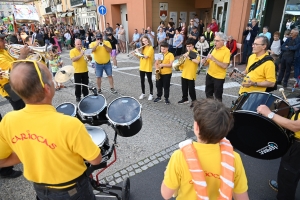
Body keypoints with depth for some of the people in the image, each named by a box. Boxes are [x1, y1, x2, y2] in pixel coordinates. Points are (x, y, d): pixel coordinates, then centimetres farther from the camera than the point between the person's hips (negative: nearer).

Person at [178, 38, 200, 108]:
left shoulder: (195, 53, -10)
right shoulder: (186, 53, 13)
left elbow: (197, 61, -28)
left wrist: (189, 57, -28)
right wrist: (181, 66, -1)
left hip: (191, 75, -7)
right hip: (184, 74, 7)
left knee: (191, 89, -1)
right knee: (184, 88, 16)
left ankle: (194, 101, 13)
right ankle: (185, 99, 33)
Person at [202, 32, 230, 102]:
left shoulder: (226, 51, -15)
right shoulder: (215, 49, 6)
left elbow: (225, 66, -24)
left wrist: (213, 58, -28)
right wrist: (205, 61, -7)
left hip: (219, 77, -7)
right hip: (209, 74, 7)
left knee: (217, 96, 6)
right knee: (208, 93, 18)